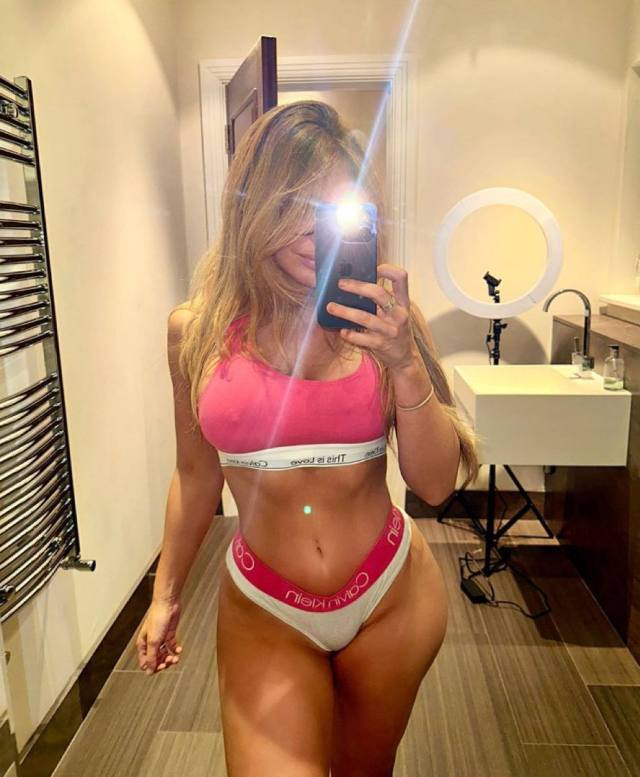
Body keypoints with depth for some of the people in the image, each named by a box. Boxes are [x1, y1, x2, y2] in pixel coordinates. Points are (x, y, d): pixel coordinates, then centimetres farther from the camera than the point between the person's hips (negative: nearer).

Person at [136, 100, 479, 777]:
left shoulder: (382, 316, -10)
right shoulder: (197, 329, -9)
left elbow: (435, 484, -10)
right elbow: (196, 475, 4)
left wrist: (405, 360, -24)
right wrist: (165, 595, 12)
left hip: (391, 593, 1)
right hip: (263, 609, 0)